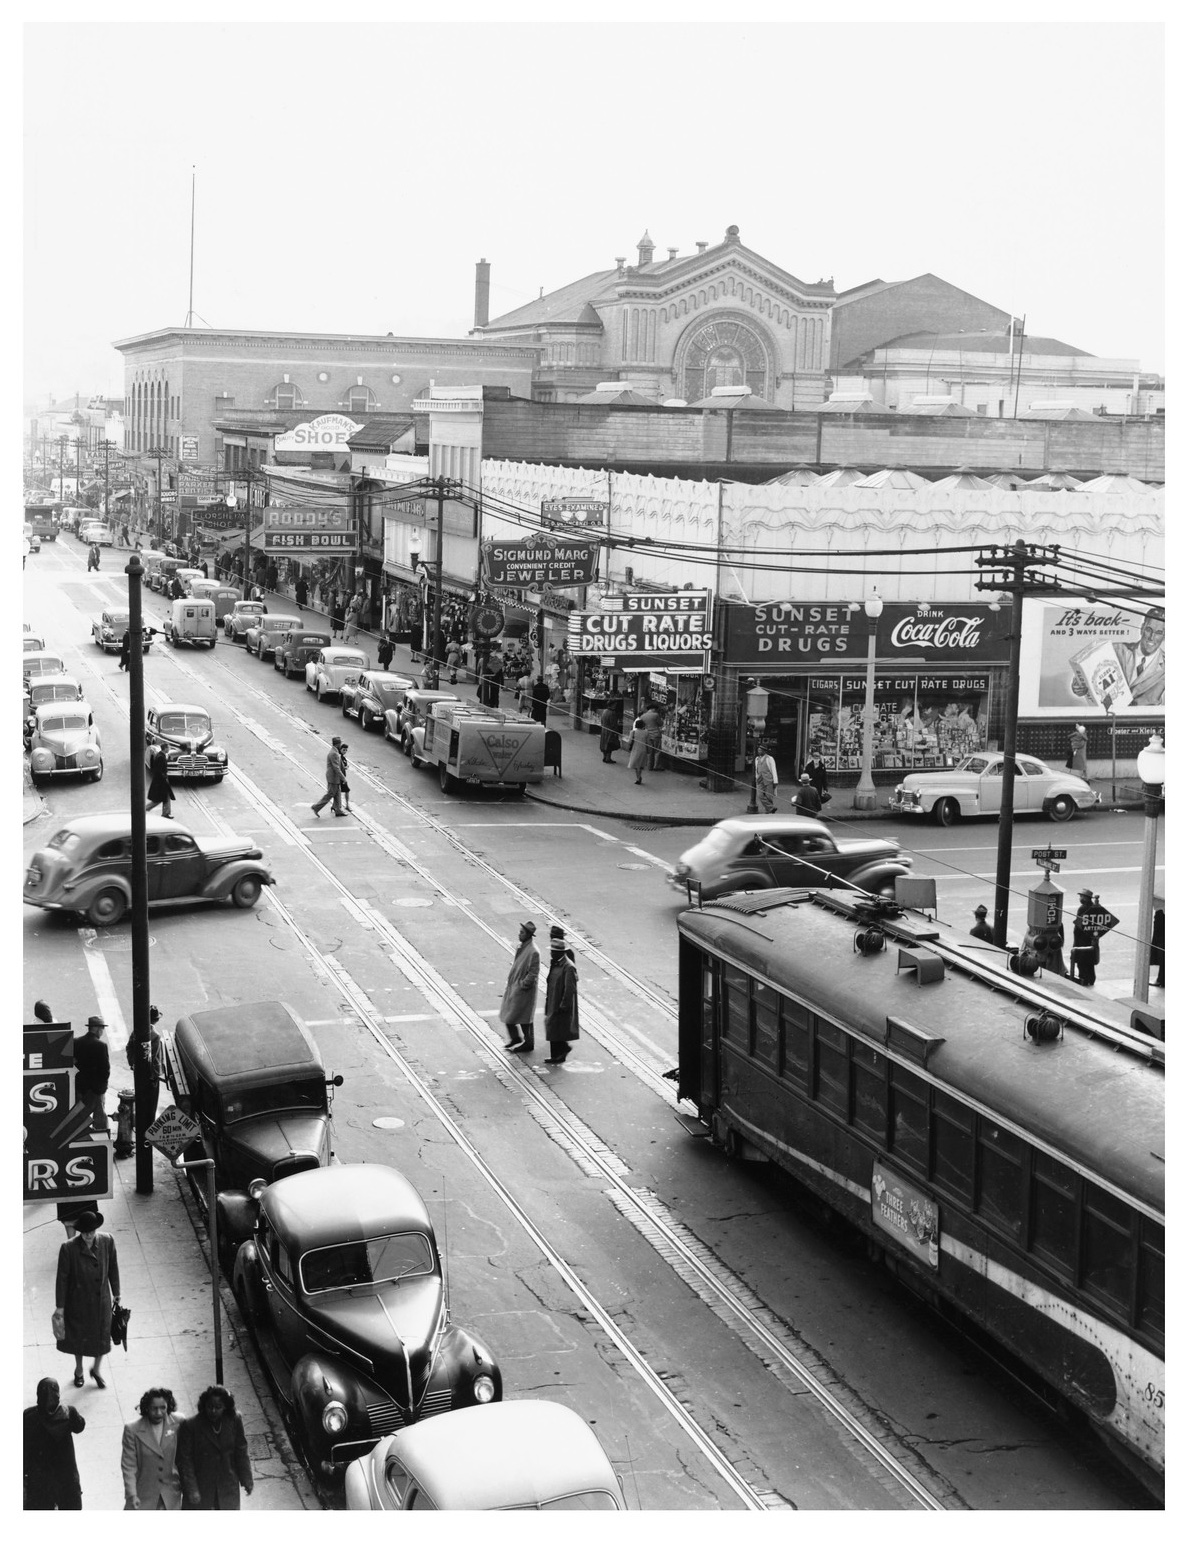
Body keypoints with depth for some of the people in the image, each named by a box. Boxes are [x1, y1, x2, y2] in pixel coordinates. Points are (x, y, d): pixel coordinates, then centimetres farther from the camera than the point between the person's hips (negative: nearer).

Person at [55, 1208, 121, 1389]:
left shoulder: (107, 1241, -16)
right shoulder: (68, 1249, -25)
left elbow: (113, 1268, -2)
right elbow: (62, 1278, -15)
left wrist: (116, 1293, 7)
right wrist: (60, 1307, -10)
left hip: (101, 1299, 2)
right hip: (78, 1300, -2)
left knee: (102, 1336, 14)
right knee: (78, 1336, 19)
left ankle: (96, 1370, 42)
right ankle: (79, 1371, 46)